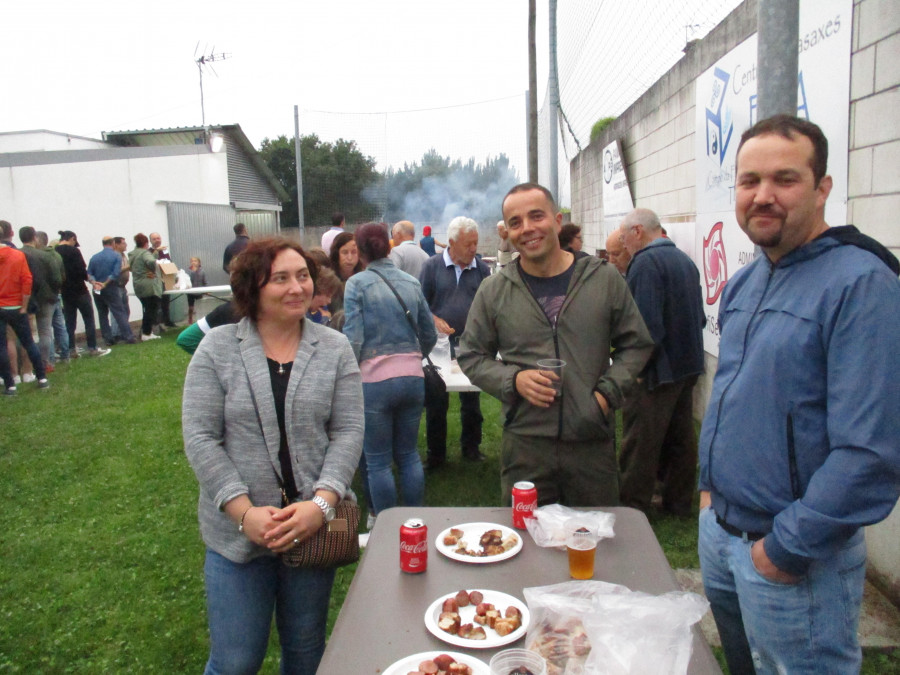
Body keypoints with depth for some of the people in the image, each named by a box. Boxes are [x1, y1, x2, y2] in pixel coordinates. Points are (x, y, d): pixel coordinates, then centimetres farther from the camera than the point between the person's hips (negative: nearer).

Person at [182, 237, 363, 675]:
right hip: (236, 530, -1)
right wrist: (244, 512, -15)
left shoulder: (335, 349, 1)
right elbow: (199, 438, -6)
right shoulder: (217, 348, -2)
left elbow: (348, 433, -3)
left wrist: (321, 503, -16)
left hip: (313, 525, 2)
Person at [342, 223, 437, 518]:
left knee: (378, 461, 9)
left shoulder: (357, 283, -4)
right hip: (413, 378, 4)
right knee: (409, 454, 18)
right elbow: (430, 335, 13)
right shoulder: (411, 282, 8)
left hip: (375, 380, -4)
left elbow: (353, 339, -11)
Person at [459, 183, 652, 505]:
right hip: (524, 445, 0)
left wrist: (608, 392, -5)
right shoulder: (493, 291, 3)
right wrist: (513, 380, -8)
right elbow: (471, 356, 10)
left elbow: (636, 344, 10)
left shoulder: (605, 278, 2)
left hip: (593, 442, 1)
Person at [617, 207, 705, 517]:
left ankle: (633, 505, 11)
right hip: (688, 363, 9)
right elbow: (699, 316, 17)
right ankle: (679, 500, 28)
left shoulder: (645, 262, -17)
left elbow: (647, 324, -25)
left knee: (639, 443, 1)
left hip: (658, 368, -9)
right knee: (680, 437, 17)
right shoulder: (685, 260, 11)